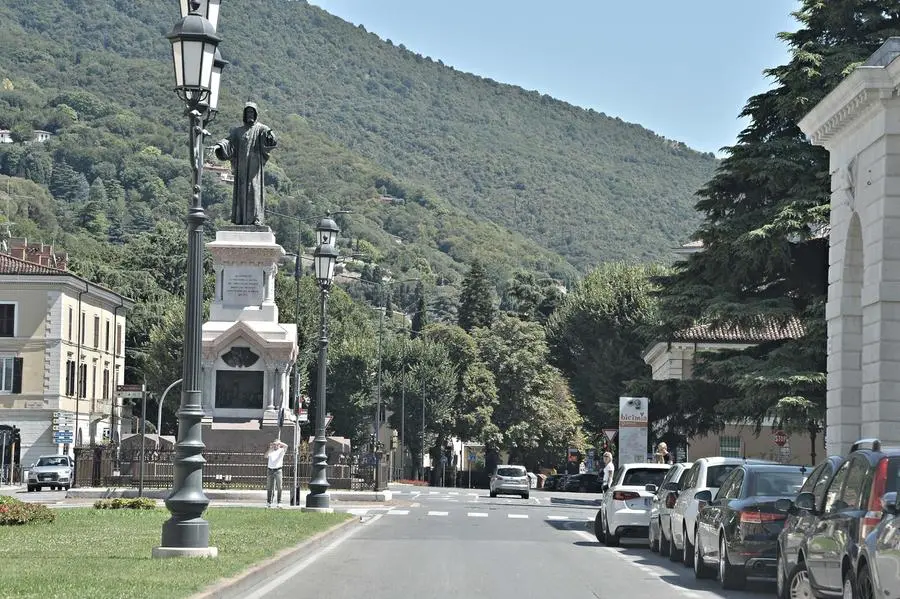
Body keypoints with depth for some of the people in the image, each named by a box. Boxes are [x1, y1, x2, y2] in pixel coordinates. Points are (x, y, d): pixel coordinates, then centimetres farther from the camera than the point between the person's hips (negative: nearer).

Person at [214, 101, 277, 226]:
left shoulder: (261, 129, 5)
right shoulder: (238, 131, 18)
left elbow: (271, 141, -13)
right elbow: (228, 141, 6)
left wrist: (270, 136, -37)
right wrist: (219, 146, -15)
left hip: (255, 166, -4)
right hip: (241, 166, 4)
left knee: (254, 189, -10)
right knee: (241, 190, -1)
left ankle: (257, 218, -14)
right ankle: (240, 219, -1)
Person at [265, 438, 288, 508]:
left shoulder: (281, 451, 6)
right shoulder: (271, 451, 12)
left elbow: (286, 446, -14)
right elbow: (266, 455, -6)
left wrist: (278, 442, -16)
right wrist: (270, 448, -15)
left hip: (278, 470, -2)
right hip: (270, 470, 2)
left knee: (279, 488, -7)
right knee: (269, 488, 7)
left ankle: (279, 503, -4)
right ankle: (268, 502, 14)